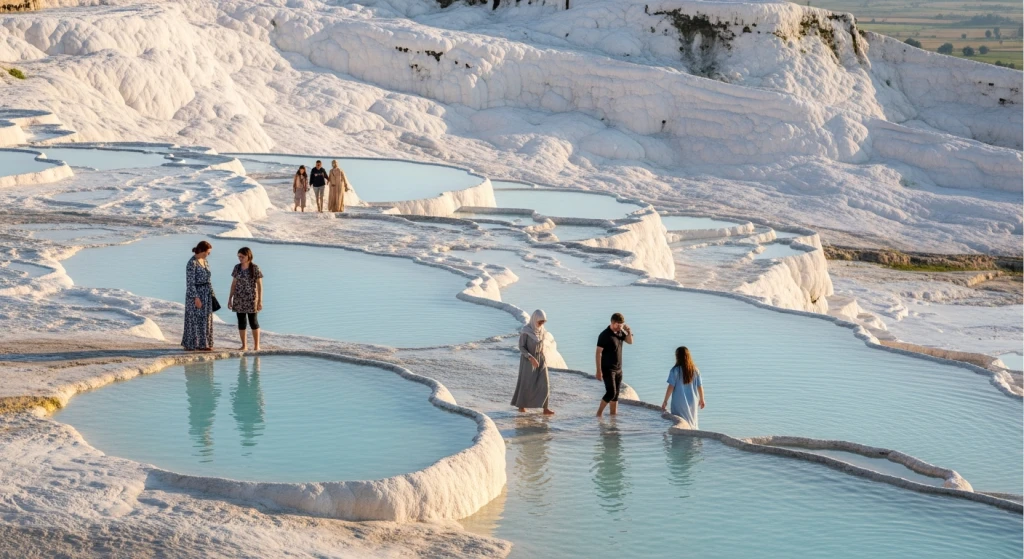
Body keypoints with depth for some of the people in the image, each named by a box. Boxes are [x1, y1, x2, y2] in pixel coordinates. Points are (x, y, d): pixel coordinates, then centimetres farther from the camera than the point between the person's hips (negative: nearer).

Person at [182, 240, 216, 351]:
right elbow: (190, 282, -18)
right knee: (195, 320, -2)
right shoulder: (192, 263, -16)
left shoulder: (204, 261, 10)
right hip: (195, 293, -9)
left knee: (205, 319, 9)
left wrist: (211, 294, 14)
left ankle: (203, 344, 15)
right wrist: (196, 298, -21)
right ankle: (192, 345, 6)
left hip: (206, 294, 9)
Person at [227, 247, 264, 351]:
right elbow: (233, 284, 11)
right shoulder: (237, 268, 5)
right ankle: (244, 345, 13)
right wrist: (230, 299, 9)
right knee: (241, 321, 6)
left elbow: (259, 285, -6)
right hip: (239, 299, 4)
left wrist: (260, 301, -10)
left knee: (253, 321, 0)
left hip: (251, 299, -4)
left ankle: (256, 345, 8)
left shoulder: (255, 268, -7)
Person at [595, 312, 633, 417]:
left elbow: (630, 341, 19)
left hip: (618, 369, 8)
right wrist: (599, 371, -21)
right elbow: (598, 353, -17)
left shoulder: (620, 332, 5)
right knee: (611, 393, -13)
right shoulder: (605, 335, -16)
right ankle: (599, 412, 2)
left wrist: (629, 331, -3)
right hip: (608, 369, -8)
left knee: (616, 394, 9)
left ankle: (613, 415, 15)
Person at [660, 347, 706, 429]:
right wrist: (702, 400, 19)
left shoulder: (675, 370, -11)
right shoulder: (695, 370, 1)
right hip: (692, 402, 4)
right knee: (692, 422, 17)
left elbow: (671, 387, -12)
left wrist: (665, 401, -3)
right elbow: (700, 387, 5)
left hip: (679, 402, -4)